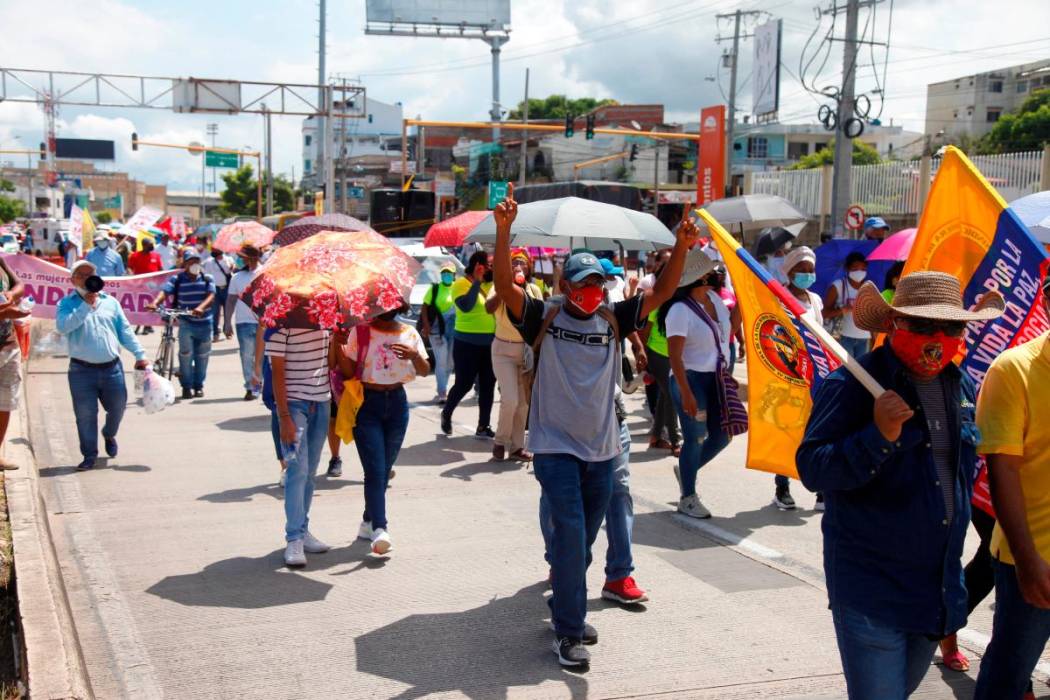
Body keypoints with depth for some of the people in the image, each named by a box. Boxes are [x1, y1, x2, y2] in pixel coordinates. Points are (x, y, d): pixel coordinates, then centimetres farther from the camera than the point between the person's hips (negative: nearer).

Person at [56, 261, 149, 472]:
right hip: (82, 370, -3)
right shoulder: (67, 304, 3)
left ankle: (109, 435, 42)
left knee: (117, 408, 11)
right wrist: (86, 306, -15)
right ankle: (89, 455, 11)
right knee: (85, 414, -1)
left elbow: (125, 331, 10)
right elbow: (62, 326, -17)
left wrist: (139, 354, 1)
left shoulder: (110, 302, 12)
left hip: (112, 367, 3)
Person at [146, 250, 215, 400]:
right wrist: (155, 303, -38)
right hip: (186, 323, -2)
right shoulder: (176, 279, -2)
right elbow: (165, 291, -16)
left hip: (204, 323, 2)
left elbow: (211, 296, -13)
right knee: (186, 355, -9)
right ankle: (186, 386, 3)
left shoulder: (207, 279, 2)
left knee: (202, 357, 10)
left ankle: (198, 386, 22)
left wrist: (201, 308, -34)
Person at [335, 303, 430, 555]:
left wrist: (415, 356, -22)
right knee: (375, 469, -13)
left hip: (397, 403, 3)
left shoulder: (410, 334, 5)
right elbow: (349, 371, -4)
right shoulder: (360, 332, -1)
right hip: (367, 404, -3)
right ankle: (379, 528, -17)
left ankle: (368, 522, 27)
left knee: (385, 469, 11)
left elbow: (425, 371, -1)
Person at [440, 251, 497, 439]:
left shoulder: (491, 284, 8)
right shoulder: (461, 284, -9)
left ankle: (483, 427, 16)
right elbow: (466, 306, -27)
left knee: (488, 386, 7)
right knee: (463, 384, 1)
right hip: (468, 344, -6)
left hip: (490, 344, 6)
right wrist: (477, 282, -25)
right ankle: (446, 414, 27)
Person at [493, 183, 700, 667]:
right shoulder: (544, 317, -4)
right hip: (556, 445, -4)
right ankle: (568, 633, -3)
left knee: (584, 536, 14)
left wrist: (681, 247, -13)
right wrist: (503, 229, -29)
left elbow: (661, 292, 2)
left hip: (601, 447, 4)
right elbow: (504, 287, -17)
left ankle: (567, 612, 32)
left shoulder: (613, 319, 5)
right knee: (571, 533, -12)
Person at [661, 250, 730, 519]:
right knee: (696, 438, 0)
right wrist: (686, 393, -23)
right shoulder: (680, 310, -17)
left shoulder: (715, 299, 5)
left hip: (716, 378, 7)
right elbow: (674, 356, -20)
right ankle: (688, 498, 16)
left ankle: (686, 470, 36)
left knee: (722, 435, 11)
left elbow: (728, 332, 22)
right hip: (691, 379, -7)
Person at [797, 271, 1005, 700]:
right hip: (870, 588, -7)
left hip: (940, 585, 7)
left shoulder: (962, 388, 7)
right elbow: (811, 469, -20)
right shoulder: (851, 386, -15)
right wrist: (878, 436, -32)